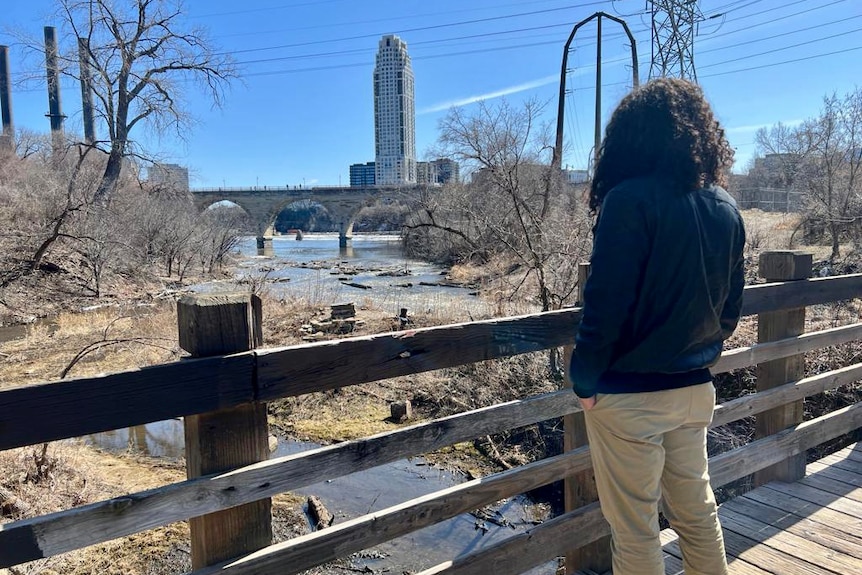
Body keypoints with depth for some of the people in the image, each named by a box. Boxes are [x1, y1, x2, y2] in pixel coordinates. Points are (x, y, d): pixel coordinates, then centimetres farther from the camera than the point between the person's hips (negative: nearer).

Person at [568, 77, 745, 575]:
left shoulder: (630, 199, -17)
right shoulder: (725, 207, 5)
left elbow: (607, 303, -19)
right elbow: (732, 303, 11)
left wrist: (585, 380, -7)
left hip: (630, 394, -7)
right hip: (695, 387, 7)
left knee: (634, 530, 9)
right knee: (697, 512, 22)